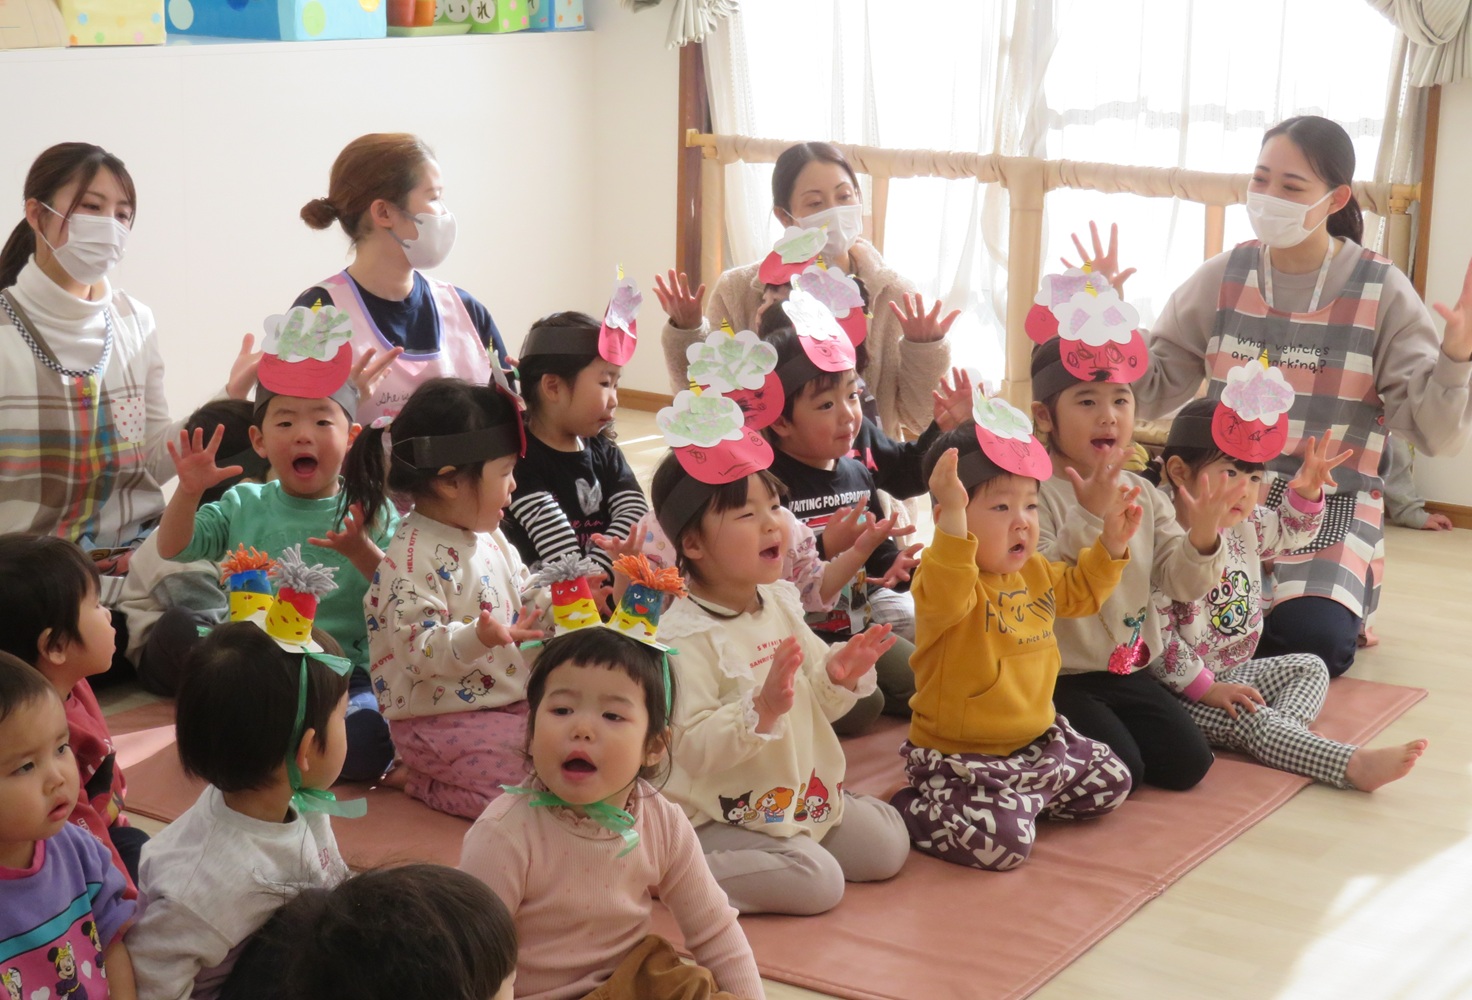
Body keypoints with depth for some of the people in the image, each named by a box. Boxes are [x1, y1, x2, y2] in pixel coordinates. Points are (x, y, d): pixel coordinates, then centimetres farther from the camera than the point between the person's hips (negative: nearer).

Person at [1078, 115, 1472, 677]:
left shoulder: (1381, 293, -5)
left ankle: (1337, 607, 12)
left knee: (1308, 643, -25)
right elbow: (1149, 393, 4)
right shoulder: (1222, 279, 2)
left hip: (1331, 511, -2)